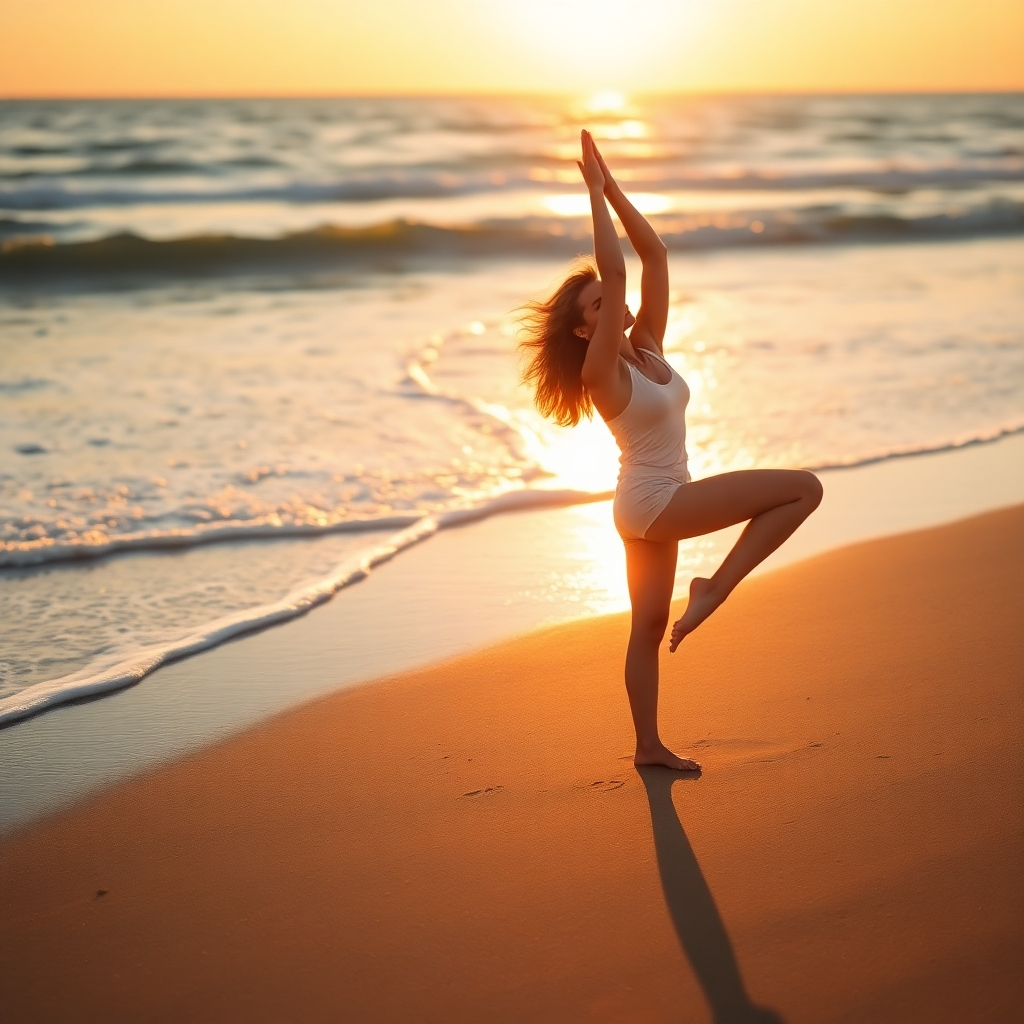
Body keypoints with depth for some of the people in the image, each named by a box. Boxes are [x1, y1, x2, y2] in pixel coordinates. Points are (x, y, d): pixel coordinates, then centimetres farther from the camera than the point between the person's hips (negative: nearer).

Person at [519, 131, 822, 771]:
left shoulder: (648, 346, 2)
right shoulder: (602, 369, -18)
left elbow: (654, 253, 0)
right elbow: (616, 269, -27)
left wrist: (611, 186, -4)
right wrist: (595, 190, -24)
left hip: (655, 507, 8)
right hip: (652, 505, -8)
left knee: (649, 626, 15)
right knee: (805, 488, -11)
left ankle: (649, 747, 26)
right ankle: (718, 588, -6)